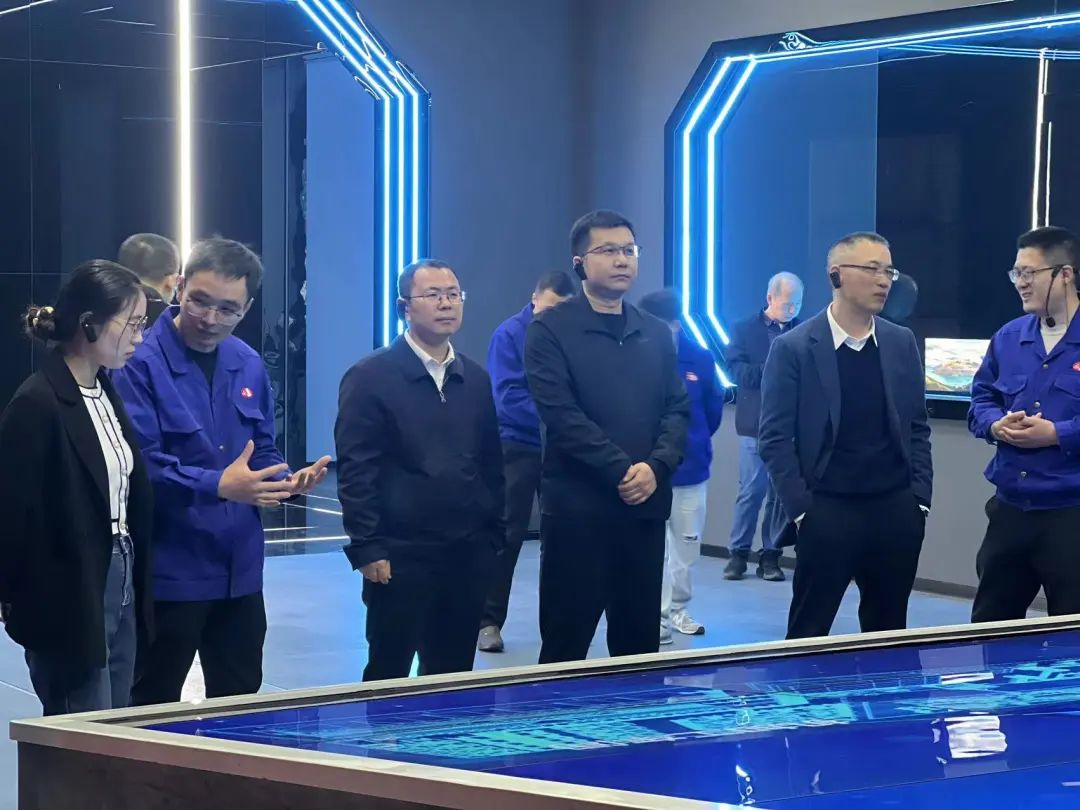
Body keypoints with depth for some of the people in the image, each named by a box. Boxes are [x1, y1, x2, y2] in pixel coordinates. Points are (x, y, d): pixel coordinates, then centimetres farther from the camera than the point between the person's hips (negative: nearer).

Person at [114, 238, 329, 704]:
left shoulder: (248, 366, 8)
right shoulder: (141, 364, -14)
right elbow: (141, 465, -21)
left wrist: (288, 482, -4)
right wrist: (217, 485, -29)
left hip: (239, 572, 7)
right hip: (168, 573, -7)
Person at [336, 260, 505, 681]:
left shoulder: (476, 379, 12)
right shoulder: (370, 377, -5)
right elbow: (355, 470, -9)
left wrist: (493, 536, 10)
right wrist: (366, 548, -13)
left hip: (468, 554, 5)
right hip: (400, 555, -5)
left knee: (454, 676, 9)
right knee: (388, 676, 2)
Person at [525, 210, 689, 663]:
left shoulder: (656, 334, 15)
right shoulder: (550, 331, -2)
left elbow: (677, 409, 9)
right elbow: (561, 415, -11)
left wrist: (656, 467, -10)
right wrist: (622, 471, -16)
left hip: (646, 507, 5)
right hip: (576, 508, -5)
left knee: (639, 643, 9)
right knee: (566, 645, 0)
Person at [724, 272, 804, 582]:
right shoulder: (744, 330, 4)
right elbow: (737, 370, -8)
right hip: (757, 423, -2)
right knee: (751, 490, -1)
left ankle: (771, 555, 11)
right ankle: (738, 553, 9)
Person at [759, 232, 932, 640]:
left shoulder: (901, 343, 8)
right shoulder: (793, 348, -5)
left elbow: (917, 428, 12)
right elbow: (775, 438, -6)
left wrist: (920, 500, 4)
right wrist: (801, 510, -10)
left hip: (895, 511, 4)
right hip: (826, 512, -4)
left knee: (888, 634, 10)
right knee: (807, 637, 1)